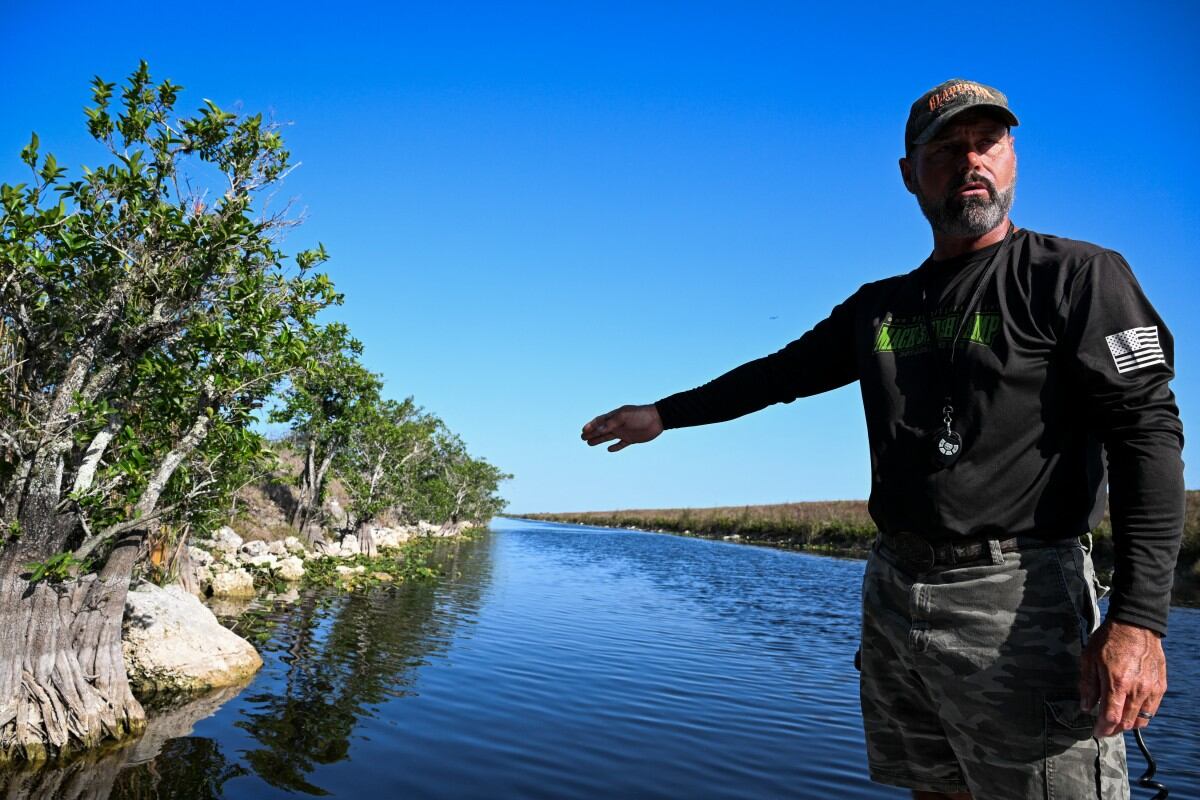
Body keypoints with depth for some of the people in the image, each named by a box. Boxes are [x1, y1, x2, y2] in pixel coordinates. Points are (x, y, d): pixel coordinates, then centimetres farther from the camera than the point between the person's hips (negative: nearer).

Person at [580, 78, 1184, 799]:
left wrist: (1138, 618, -22)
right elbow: (778, 373, 20)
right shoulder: (878, 307, 13)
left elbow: (1147, 430, -12)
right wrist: (662, 414, 20)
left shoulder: (1078, 276, -3)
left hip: (1017, 599, -5)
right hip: (894, 592, 6)